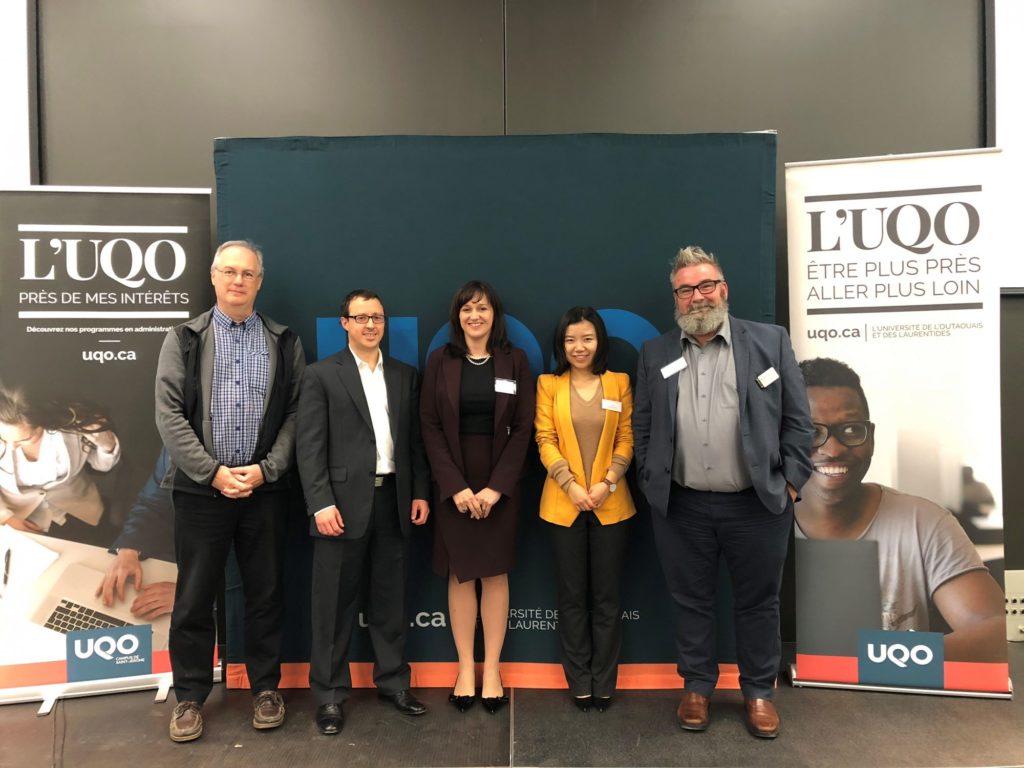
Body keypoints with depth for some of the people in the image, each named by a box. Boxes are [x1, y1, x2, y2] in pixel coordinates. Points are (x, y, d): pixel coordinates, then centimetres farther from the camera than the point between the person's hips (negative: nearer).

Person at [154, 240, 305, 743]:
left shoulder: (284, 342, 6)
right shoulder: (184, 339, 3)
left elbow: (295, 413, 2)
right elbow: (168, 414, -3)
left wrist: (266, 469, -9)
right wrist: (213, 472, -11)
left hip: (265, 488, 1)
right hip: (200, 488, 0)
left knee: (265, 592, 10)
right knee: (194, 596, 8)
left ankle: (265, 687, 26)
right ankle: (190, 696, 25)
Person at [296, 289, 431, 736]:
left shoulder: (404, 375, 11)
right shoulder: (321, 375, -1)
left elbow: (415, 440, 11)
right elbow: (309, 446, -7)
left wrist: (420, 492, 5)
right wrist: (321, 503, -15)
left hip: (393, 500, 4)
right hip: (344, 503, -3)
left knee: (391, 599, 14)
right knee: (335, 603, 7)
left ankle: (393, 681, 29)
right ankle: (329, 694, 21)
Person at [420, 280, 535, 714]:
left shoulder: (514, 361, 1)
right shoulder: (440, 361, 1)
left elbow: (523, 428, -2)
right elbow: (430, 426, -2)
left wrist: (496, 486, -10)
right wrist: (457, 486, -11)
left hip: (499, 484, 0)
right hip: (453, 484, 0)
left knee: (495, 575, 6)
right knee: (460, 575, 7)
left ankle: (492, 669, 20)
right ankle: (465, 669, 21)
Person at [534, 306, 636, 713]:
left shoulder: (619, 383, 5)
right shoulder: (548, 384, 3)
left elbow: (626, 439, 2)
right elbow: (545, 440, -2)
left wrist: (607, 482, -11)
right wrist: (571, 485, -13)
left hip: (611, 504, 1)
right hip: (563, 503, 0)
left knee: (606, 596, 8)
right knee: (572, 596, 9)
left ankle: (604, 682, 22)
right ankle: (579, 681, 23)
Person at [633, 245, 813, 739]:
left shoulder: (770, 341, 0)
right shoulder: (655, 354, 5)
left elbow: (797, 419, 0)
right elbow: (642, 425, 8)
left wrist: (791, 482, -4)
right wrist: (649, 484, 3)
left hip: (757, 503, -1)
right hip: (681, 507, 2)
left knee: (758, 602, 13)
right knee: (690, 600, 14)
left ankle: (758, 691, 33)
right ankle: (697, 686, 33)